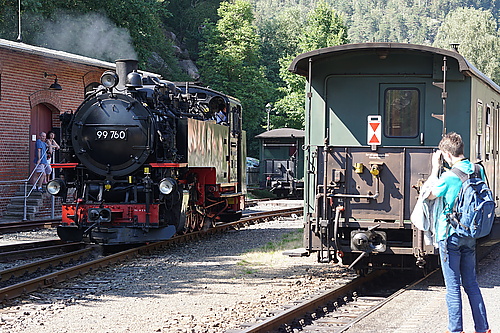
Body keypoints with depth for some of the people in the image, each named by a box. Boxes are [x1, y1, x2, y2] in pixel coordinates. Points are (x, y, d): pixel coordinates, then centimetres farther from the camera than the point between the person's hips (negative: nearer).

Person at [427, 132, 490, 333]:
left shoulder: (449, 176, -17)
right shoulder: (477, 171, 1)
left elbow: (431, 195, 1)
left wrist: (435, 168, 4)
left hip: (450, 235, -6)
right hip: (470, 235, 6)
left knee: (452, 286, 1)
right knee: (471, 283, 15)